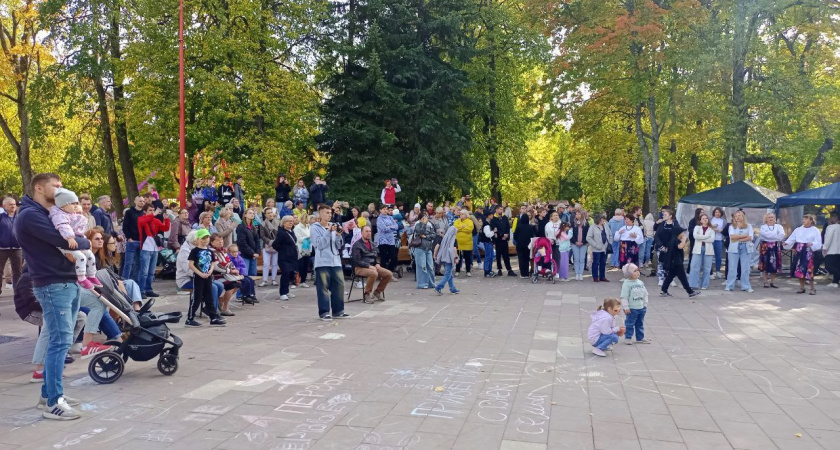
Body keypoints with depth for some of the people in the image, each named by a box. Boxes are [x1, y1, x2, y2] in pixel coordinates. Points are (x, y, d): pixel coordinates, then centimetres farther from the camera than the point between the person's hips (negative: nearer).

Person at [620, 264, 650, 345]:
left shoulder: (640, 283, 5)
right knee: (629, 324, 3)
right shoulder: (627, 284, -15)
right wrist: (626, 307, -16)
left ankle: (640, 338, 27)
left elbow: (645, 294, 14)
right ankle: (628, 338, 14)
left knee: (640, 323, 16)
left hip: (641, 308, 6)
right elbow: (624, 297, -15)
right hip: (631, 309, -6)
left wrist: (645, 304, 11)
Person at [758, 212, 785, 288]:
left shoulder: (779, 226, 10)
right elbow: (766, 235, -15)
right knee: (765, 265, -1)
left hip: (776, 247, 2)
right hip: (765, 247, -2)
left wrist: (770, 235, -13)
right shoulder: (763, 227, 4)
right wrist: (776, 235, -9)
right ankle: (765, 282, 5)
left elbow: (782, 236, -7)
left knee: (774, 265, 2)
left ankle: (773, 282, 10)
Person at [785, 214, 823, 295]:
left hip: (809, 252, -4)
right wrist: (786, 243, -11)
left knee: (809, 270, -7)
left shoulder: (815, 230, 1)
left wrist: (812, 244, -25)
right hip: (798, 252, 4)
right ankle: (802, 288, 16)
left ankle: (812, 289, 5)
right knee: (799, 270, 5)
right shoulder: (798, 229, 11)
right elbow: (792, 239, 8)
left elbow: (818, 243, -5)